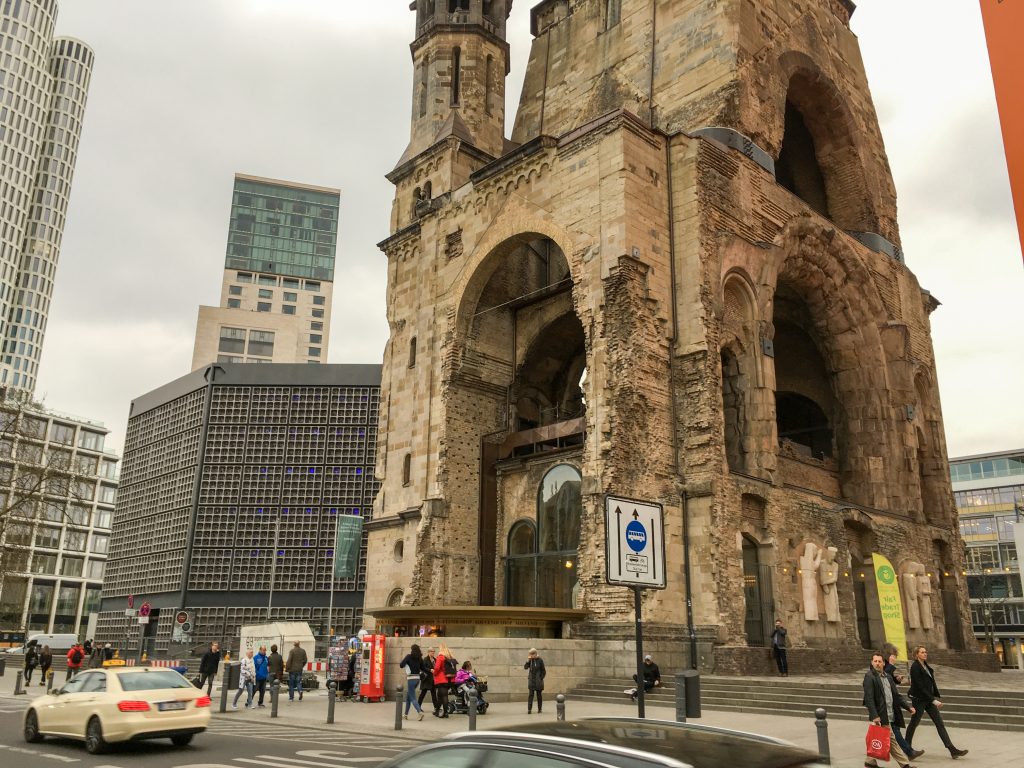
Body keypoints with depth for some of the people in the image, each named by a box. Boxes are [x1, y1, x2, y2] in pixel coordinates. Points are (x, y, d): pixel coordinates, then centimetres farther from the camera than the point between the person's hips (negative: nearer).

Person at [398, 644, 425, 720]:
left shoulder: (409, 656, -10)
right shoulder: (419, 658, 5)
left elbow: (401, 665, -12)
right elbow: (422, 668, 12)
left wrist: (401, 662, 8)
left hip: (411, 679, -6)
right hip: (417, 678, 6)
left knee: (412, 698, -5)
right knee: (408, 696, 20)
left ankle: (420, 712, -22)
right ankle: (406, 714, 25)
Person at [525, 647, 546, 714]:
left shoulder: (540, 660, -7)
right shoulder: (530, 660, 2)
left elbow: (543, 671, -2)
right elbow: (525, 667, -6)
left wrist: (541, 678, -7)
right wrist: (528, 660, -17)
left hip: (538, 681, -2)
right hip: (531, 680, 2)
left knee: (539, 695, 6)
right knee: (530, 694, -6)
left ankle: (539, 709, 17)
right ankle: (529, 709, -8)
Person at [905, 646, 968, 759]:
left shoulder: (926, 666, 10)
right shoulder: (915, 667, -17)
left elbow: (932, 683, 15)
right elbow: (920, 686, -20)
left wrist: (936, 698, 9)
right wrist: (933, 700, -21)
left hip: (929, 699, 8)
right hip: (919, 699, -8)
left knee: (939, 723, 2)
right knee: (914, 723, 5)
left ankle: (952, 749, -1)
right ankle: (907, 747, 20)